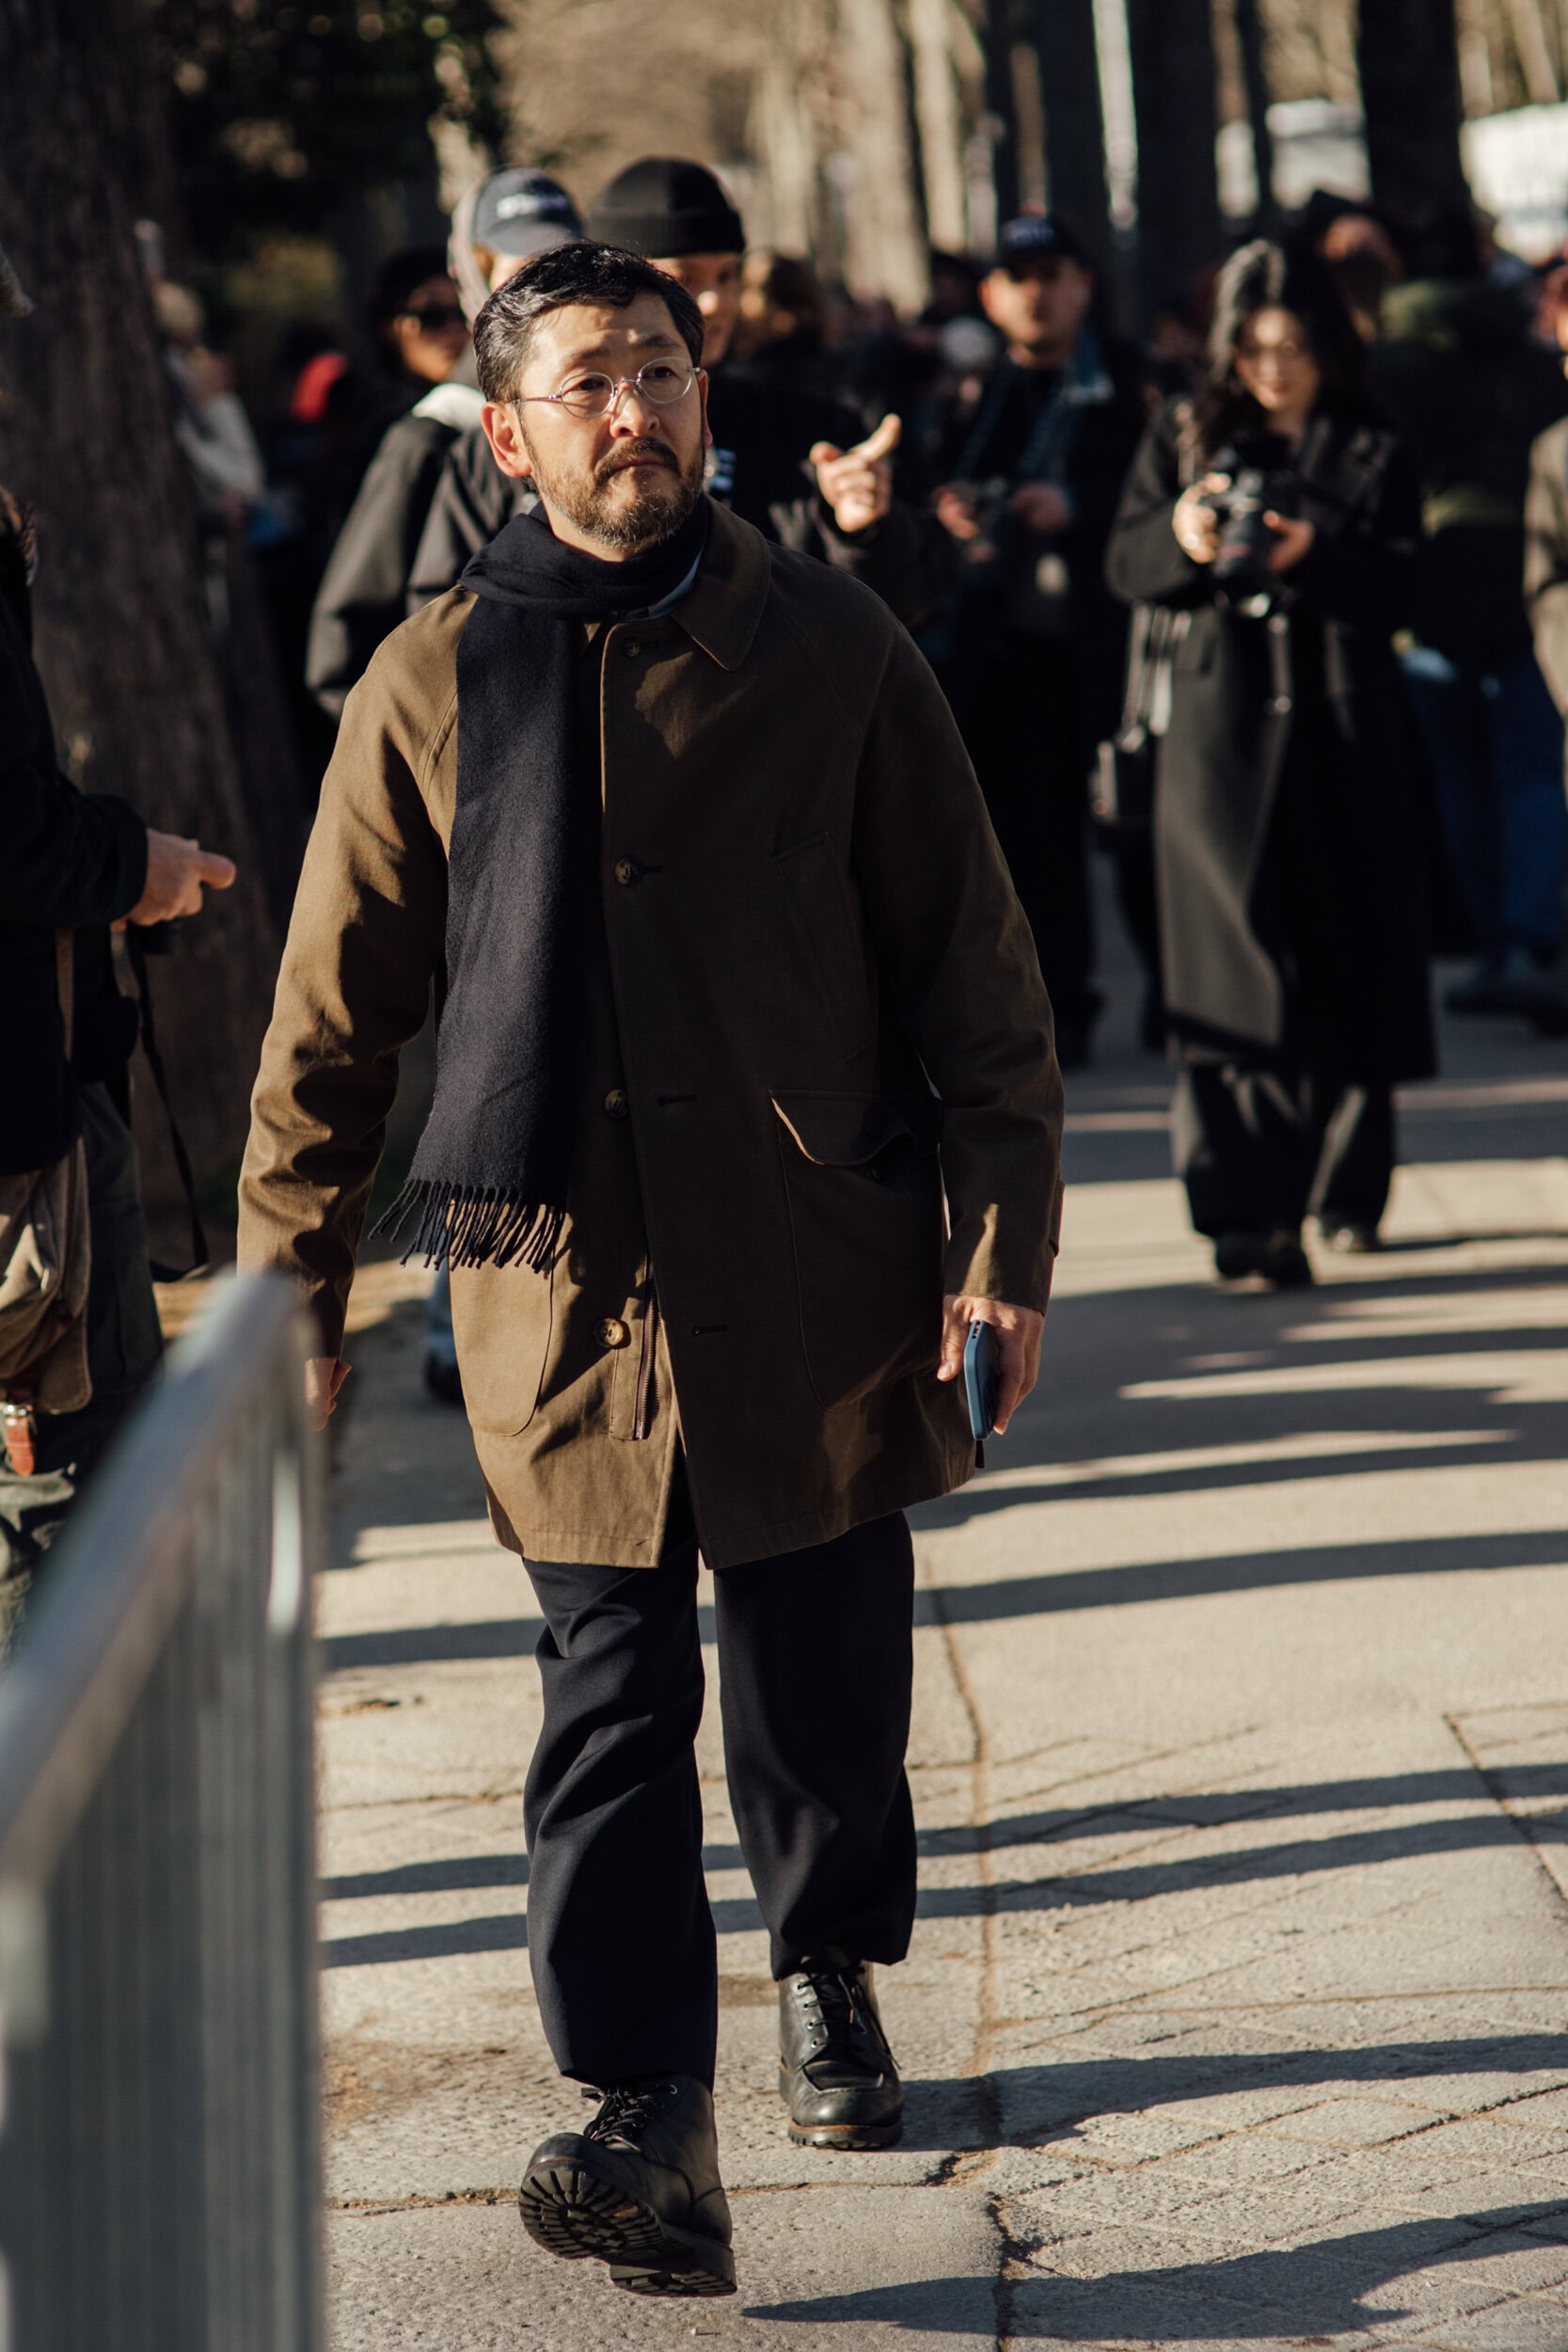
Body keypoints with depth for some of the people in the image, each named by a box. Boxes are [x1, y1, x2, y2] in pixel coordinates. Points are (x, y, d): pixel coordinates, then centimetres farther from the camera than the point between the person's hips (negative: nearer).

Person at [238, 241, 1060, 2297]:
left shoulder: (829, 648, 2)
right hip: (565, 1280, -1)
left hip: (818, 1269, 1)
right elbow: (329, 1030, 7)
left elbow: (973, 970, 5)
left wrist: (1002, 1242, -1)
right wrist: (290, 1305, 4)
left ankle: (831, 1974, 37)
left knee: (827, 1682, 11)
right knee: (614, 1702, -7)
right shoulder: (433, 689, 2)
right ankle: (655, 2125, -10)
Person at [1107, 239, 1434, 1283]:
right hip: (1222, 726, -1)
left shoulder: (1375, 454, 6)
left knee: (1352, 969, 5)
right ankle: (1249, 1208, -18)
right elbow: (1126, 562, 5)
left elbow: (1398, 592, -3)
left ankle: (1348, 1189, 22)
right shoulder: (1187, 435, 10)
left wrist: (1313, 558, -21)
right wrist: (1182, 539, -16)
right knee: (1237, 970, -11)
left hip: (1345, 731, 1)